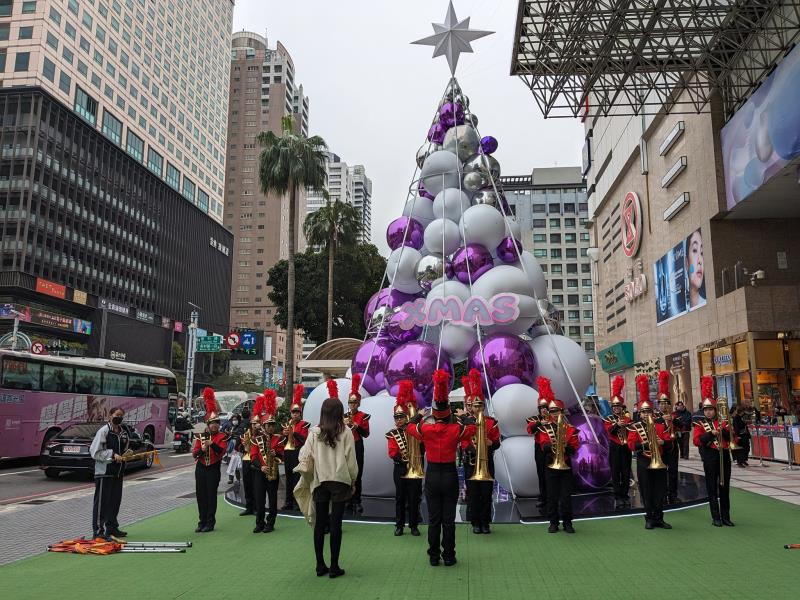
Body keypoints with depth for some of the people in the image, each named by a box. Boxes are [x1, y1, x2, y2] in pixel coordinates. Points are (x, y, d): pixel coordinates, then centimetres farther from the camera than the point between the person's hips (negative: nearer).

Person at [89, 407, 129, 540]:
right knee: (101, 502, -1)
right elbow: (95, 452, -14)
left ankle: (112, 527, 25)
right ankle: (98, 531, 5)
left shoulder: (123, 432, 12)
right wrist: (112, 455, -19)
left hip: (118, 472, 7)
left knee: (115, 501, 13)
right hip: (104, 472, -7)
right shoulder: (103, 431, -10)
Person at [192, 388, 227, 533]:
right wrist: (201, 450, -17)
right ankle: (202, 521, 20)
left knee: (211, 495, -1)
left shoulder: (221, 436, -3)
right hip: (201, 468, 3)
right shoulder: (201, 436, 7)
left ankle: (210, 523, 7)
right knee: (200, 495, 8)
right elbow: (194, 453, 4)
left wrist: (212, 444, -31)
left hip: (213, 469, -3)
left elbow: (222, 451, -18)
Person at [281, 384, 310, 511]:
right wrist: (284, 434, -6)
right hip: (287, 453, 6)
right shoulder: (287, 424, 14)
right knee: (288, 477, 10)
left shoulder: (304, 424, -4)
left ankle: (297, 502, -1)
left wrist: (293, 431, -23)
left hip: (297, 453, -6)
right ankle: (289, 502, 16)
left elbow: (304, 439, -16)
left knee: (296, 477, -6)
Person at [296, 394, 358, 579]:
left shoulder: (314, 432, -2)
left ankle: (320, 566, 17)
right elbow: (351, 460, -5)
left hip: (320, 482, 2)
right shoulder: (345, 432, -6)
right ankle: (334, 567, 6)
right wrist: (353, 480, 9)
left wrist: (308, 478, 15)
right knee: (335, 523, 2)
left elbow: (304, 459, -2)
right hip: (340, 481, -2)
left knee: (320, 523, 10)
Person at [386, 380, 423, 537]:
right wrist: (399, 456, -28)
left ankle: (414, 525, 14)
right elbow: (392, 452, -9)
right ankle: (399, 525, 16)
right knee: (400, 497, 7)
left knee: (414, 497, 4)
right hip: (400, 469, 0)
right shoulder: (392, 434, 1)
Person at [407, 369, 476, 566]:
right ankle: (449, 556, 14)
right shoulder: (456, 429, -12)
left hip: (432, 475, 1)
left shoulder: (425, 429, -11)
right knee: (449, 519, 7)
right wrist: (463, 416, 26)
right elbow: (472, 427, 9)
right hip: (450, 475, -1)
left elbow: (409, 427, 11)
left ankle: (434, 556, 15)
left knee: (433, 518, 9)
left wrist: (420, 414, 27)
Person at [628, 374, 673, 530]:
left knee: (660, 491, 6)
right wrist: (644, 444, -28)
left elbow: (669, 443, 5)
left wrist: (662, 442, -16)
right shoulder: (635, 427, -2)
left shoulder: (660, 426, 8)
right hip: (644, 463, -3)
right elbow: (631, 445, -12)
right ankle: (649, 518, 12)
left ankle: (659, 518, 16)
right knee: (647, 492, 2)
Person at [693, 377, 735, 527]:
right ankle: (716, 518, 8)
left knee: (725, 488, 9)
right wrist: (711, 433, -20)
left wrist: (724, 430, -13)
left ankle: (726, 516, 18)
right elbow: (696, 440, -12)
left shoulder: (722, 422, 11)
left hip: (724, 457, 4)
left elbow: (732, 438, 4)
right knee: (712, 489, 1)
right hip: (710, 459, -3)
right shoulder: (700, 424, 0)